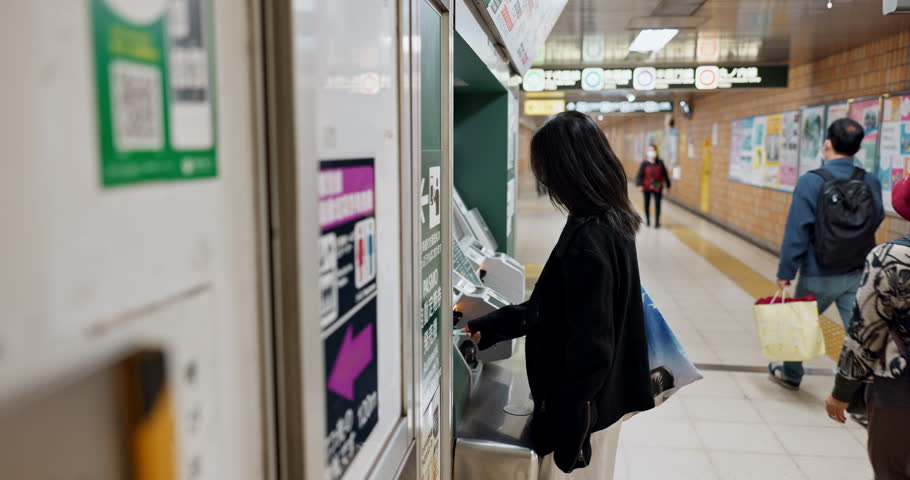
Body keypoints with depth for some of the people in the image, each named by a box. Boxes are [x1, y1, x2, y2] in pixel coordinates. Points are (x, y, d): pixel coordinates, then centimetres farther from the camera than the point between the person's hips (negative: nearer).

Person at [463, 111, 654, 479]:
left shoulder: (588, 241, -27)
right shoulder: (609, 222, 4)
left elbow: (590, 348, -26)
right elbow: (555, 307, 11)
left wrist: (566, 426, -19)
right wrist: (492, 326, 13)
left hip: (581, 407, -9)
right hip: (599, 397, 9)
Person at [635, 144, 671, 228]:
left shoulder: (660, 162, 0)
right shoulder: (645, 163, -6)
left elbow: (665, 174, 8)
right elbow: (640, 175, -9)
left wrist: (668, 185, 12)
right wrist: (639, 185, -22)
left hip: (657, 187, 1)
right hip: (647, 187, -1)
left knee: (657, 204, -4)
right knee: (647, 204, 9)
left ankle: (657, 222, 5)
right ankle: (648, 220, 28)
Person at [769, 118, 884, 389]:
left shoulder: (811, 182, -15)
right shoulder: (871, 183, -3)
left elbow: (796, 232, -14)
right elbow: (875, 224, 4)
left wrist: (785, 272, -8)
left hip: (819, 276, -2)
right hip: (859, 275, 2)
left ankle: (790, 375, 39)